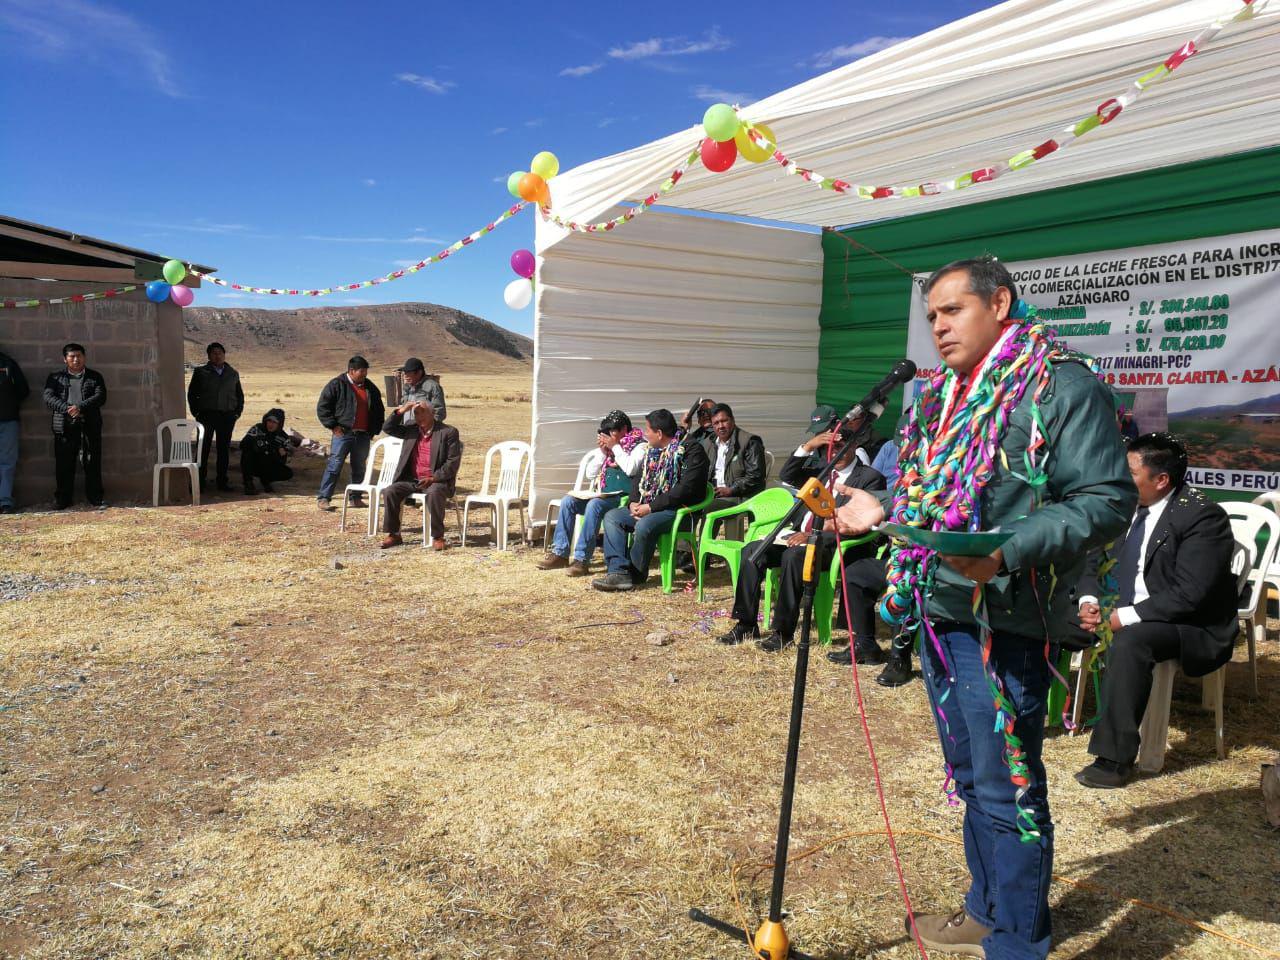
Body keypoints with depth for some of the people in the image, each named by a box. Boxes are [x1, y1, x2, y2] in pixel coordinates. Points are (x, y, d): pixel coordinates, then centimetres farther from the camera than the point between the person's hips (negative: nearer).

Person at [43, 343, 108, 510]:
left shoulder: (95, 377, 11)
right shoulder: (56, 377, 11)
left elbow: (100, 396, -4)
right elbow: (48, 398, -1)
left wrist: (80, 407, -18)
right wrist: (67, 408, -18)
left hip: (90, 426, 0)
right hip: (64, 426, 1)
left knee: (92, 464, 0)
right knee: (64, 464, 3)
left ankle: (95, 497, 8)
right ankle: (62, 498, 12)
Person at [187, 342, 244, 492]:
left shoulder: (233, 374, 13)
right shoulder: (200, 372, 6)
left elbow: (240, 395, 18)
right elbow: (191, 394, 7)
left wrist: (237, 412, 7)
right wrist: (197, 412, -2)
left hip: (227, 417, 2)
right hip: (207, 415, -2)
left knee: (224, 449, 4)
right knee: (203, 448, -2)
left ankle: (222, 480, 10)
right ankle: (200, 481, 2)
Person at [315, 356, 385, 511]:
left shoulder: (371, 388, 13)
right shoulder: (337, 385, -2)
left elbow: (379, 411, 23)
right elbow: (322, 408, -2)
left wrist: (374, 430, 14)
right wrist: (333, 426, -8)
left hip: (363, 435, 5)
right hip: (343, 433, -5)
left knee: (359, 468, 10)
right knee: (334, 465, -8)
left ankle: (356, 497, 19)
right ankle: (323, 498, -5)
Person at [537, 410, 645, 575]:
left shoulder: (639, 445, -1)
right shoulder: (611, 446, 19)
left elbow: (630, 469, -21)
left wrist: (615, 447, -10)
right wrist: (603, 452, 5)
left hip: (622, 497, -8)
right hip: (602, 493, 8)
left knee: (594, 505, -34)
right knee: (568, 500, -10)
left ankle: (582, 559, -34)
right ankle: (560, 553, -11)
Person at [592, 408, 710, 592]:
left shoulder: (691, 450, -11)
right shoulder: (653, 451, 15)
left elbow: (686, 489, -21)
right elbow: (638, 478, 19)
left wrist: (651, 506, -20)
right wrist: (634, 503, -2)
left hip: (679, 509, -9)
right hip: (648, 508, 9)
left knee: (644, 525, -33)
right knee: (612, 517, -5)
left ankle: (636, 575, -10)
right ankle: (619, 571, -16)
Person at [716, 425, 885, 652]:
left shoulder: (870, 478, -4)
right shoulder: (822, 468, 18)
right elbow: (787, 476, 7)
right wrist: (808, 446, -6)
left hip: (834, 546, -7)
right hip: (802, 537, 7)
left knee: (793, 556, -35)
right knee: (753, 550, -12)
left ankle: (783, 632, -25)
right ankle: (746, 625, -8)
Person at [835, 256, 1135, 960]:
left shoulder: (1064, 387, -10)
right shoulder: (942, 396, 16)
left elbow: (1106, 501, -17)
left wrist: (1007, 553, -27)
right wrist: (883, 513, 15)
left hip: (1001, 623, -8)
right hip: (938, 613, 8)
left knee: (1007, 792, 2)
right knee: (971, 778, 20)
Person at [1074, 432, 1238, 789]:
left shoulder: (1203, 516, -18)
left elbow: (1188, 595, -25)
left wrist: (1125, 618, -25)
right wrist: (1089, 600, -10)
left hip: (1191, 626, -7)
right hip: (1126, 614, 7)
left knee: (1129, 642, -34)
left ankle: (1116, 758, -26)